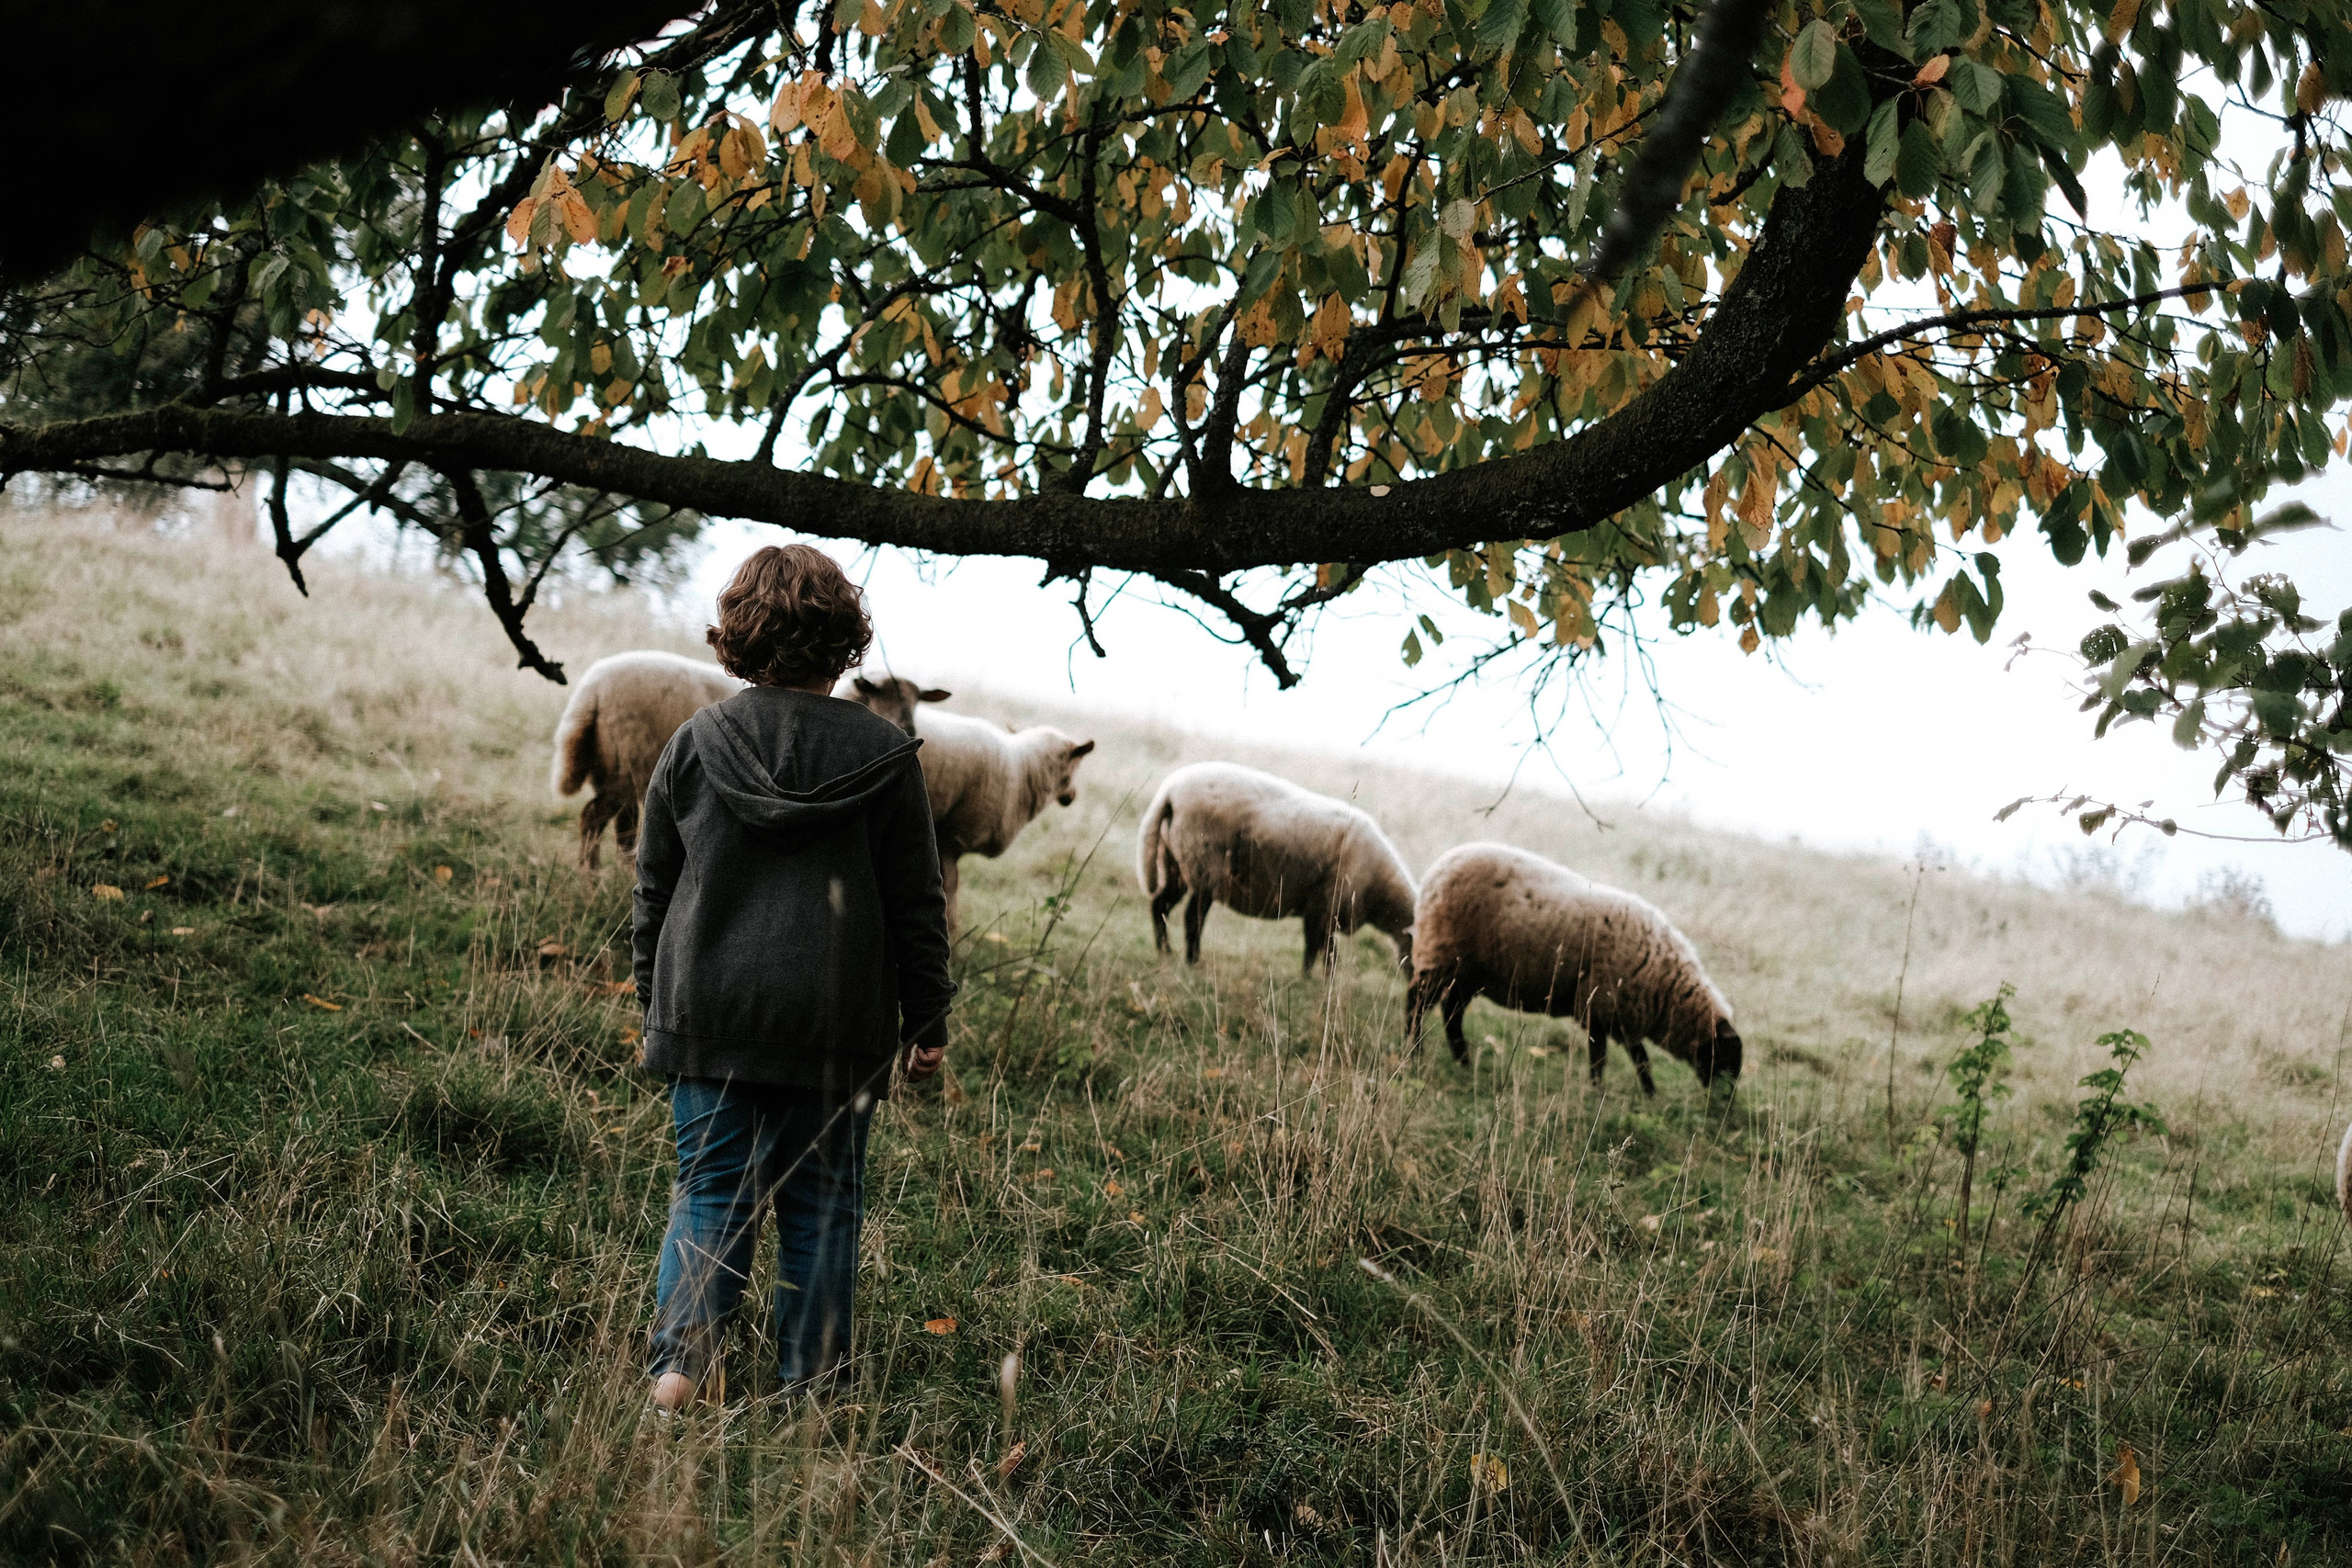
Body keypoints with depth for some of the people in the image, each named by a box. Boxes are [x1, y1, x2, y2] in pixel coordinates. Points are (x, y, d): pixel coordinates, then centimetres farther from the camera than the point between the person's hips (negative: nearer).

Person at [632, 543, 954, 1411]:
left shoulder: (694, 743, 1)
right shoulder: (883, 753, -3)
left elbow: (653, 891, 7)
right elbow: (917, 904, 1)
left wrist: (656, 1009, 18)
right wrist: (927, 1022, 10)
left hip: (710, 1015, 1)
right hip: (837, 1028, -1)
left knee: (710, 1191, 9)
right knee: (821, 1200, 8)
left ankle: (679, 1360, -5)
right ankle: (813, 1388, 12)